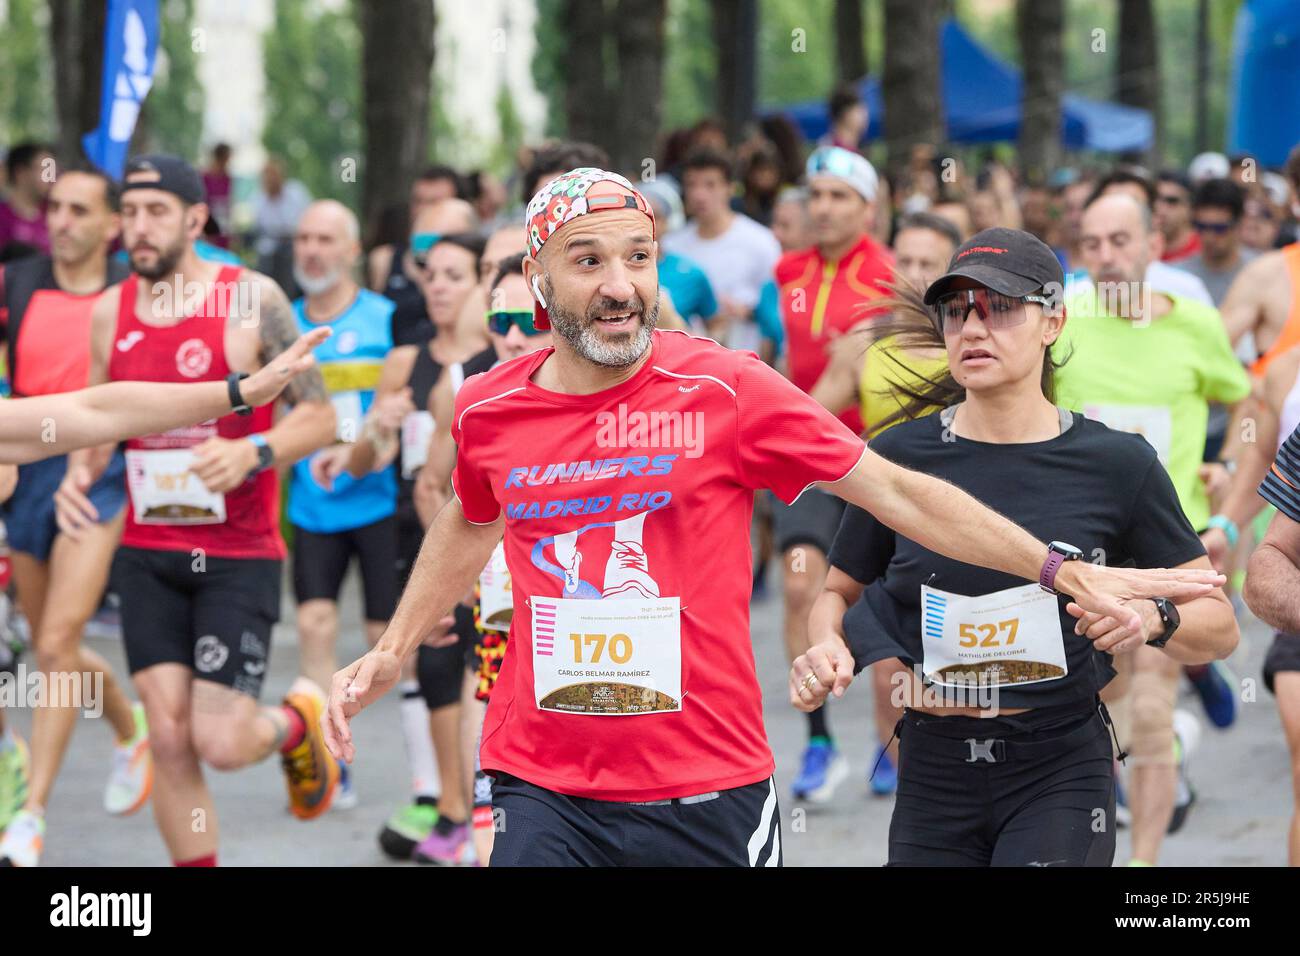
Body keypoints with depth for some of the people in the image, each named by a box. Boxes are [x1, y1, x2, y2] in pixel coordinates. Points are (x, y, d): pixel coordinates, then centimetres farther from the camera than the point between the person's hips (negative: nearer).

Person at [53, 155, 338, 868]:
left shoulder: (252, 300, -9)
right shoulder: (109, 312, 5)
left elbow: (318, 418, -8)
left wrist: (252, 453, -27)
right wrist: (79, 470, -2)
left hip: (239, 555, -4)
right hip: (147, 552, 4)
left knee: (221, 743, -9)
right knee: (169, 739, -2)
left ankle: (300, 721, 25)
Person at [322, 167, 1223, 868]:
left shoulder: (726, 389, -6)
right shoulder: (488, 411, 3)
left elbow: (897, 491, -1)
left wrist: (1067, 573, -3)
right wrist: (393, 651, 29)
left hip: (707, 790, -2)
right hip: (546, 791, 2)